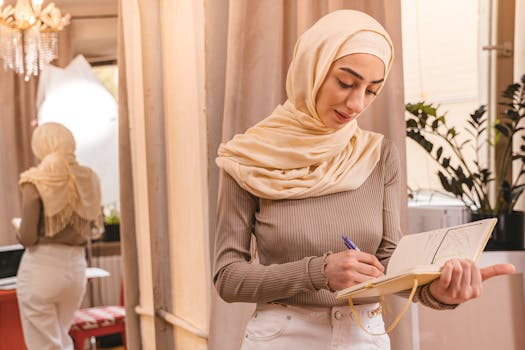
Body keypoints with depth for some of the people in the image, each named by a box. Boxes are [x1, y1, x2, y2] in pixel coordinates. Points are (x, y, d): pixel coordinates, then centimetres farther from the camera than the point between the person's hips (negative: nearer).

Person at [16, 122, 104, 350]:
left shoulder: (36, 181, -11)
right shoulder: (87, 179, 2)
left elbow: (27, 237, -14)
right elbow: (95, 229, 8)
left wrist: (19, 232, 7)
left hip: (41, 266, -5)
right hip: (77, 266, 5)